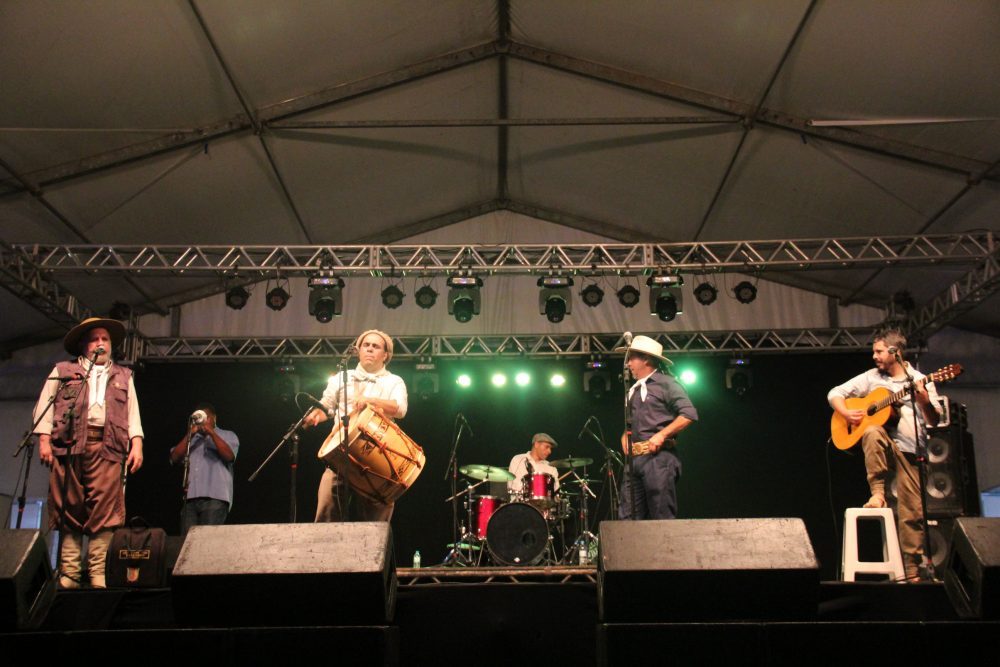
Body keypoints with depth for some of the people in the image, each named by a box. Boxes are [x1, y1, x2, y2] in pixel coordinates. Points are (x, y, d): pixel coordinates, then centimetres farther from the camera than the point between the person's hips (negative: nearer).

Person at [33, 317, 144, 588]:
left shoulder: (123, 376, 26)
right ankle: (69, 574, -2)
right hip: (68, 445, 0)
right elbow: (45, 405, 12)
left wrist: (137, 444, 2)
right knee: (69, 509, -4)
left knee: (104, 512, -11)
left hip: (107, 447, 0)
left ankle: (99, 575, -13)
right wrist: (44, 438, -2)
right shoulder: (62, 371, 22)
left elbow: (132, 413, 16)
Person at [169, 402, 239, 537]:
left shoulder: (228, 436, 16)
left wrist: (211, 433, -8)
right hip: (190, 497, 4)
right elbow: (174, 458, 11)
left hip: (215, 497, -4)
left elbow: (229, 456, -4)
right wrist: (189, 435, 3)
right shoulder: (191, 439, 27)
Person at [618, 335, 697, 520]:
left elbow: (689, 414, -10)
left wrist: (661, 435, -15)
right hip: (634, 459, 8)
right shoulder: (634, 390, 23)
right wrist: (625, 435, 12)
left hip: (658, 457, -8)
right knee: (628, 517, 2)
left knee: (663, 518, -7)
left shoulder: (666, 383, -1)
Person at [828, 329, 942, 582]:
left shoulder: (921, 381, 7)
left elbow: (935, 420, -2)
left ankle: (911, 570, 5)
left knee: (912, 512, -5)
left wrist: (925, 402, -22)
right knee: (873, 432, -36)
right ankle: (877, 493, -27)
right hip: (881, 446, 0)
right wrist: (846, 413, -8)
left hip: (909, 451, 0)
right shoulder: (870, 378, 10)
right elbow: (835, 393, 11)